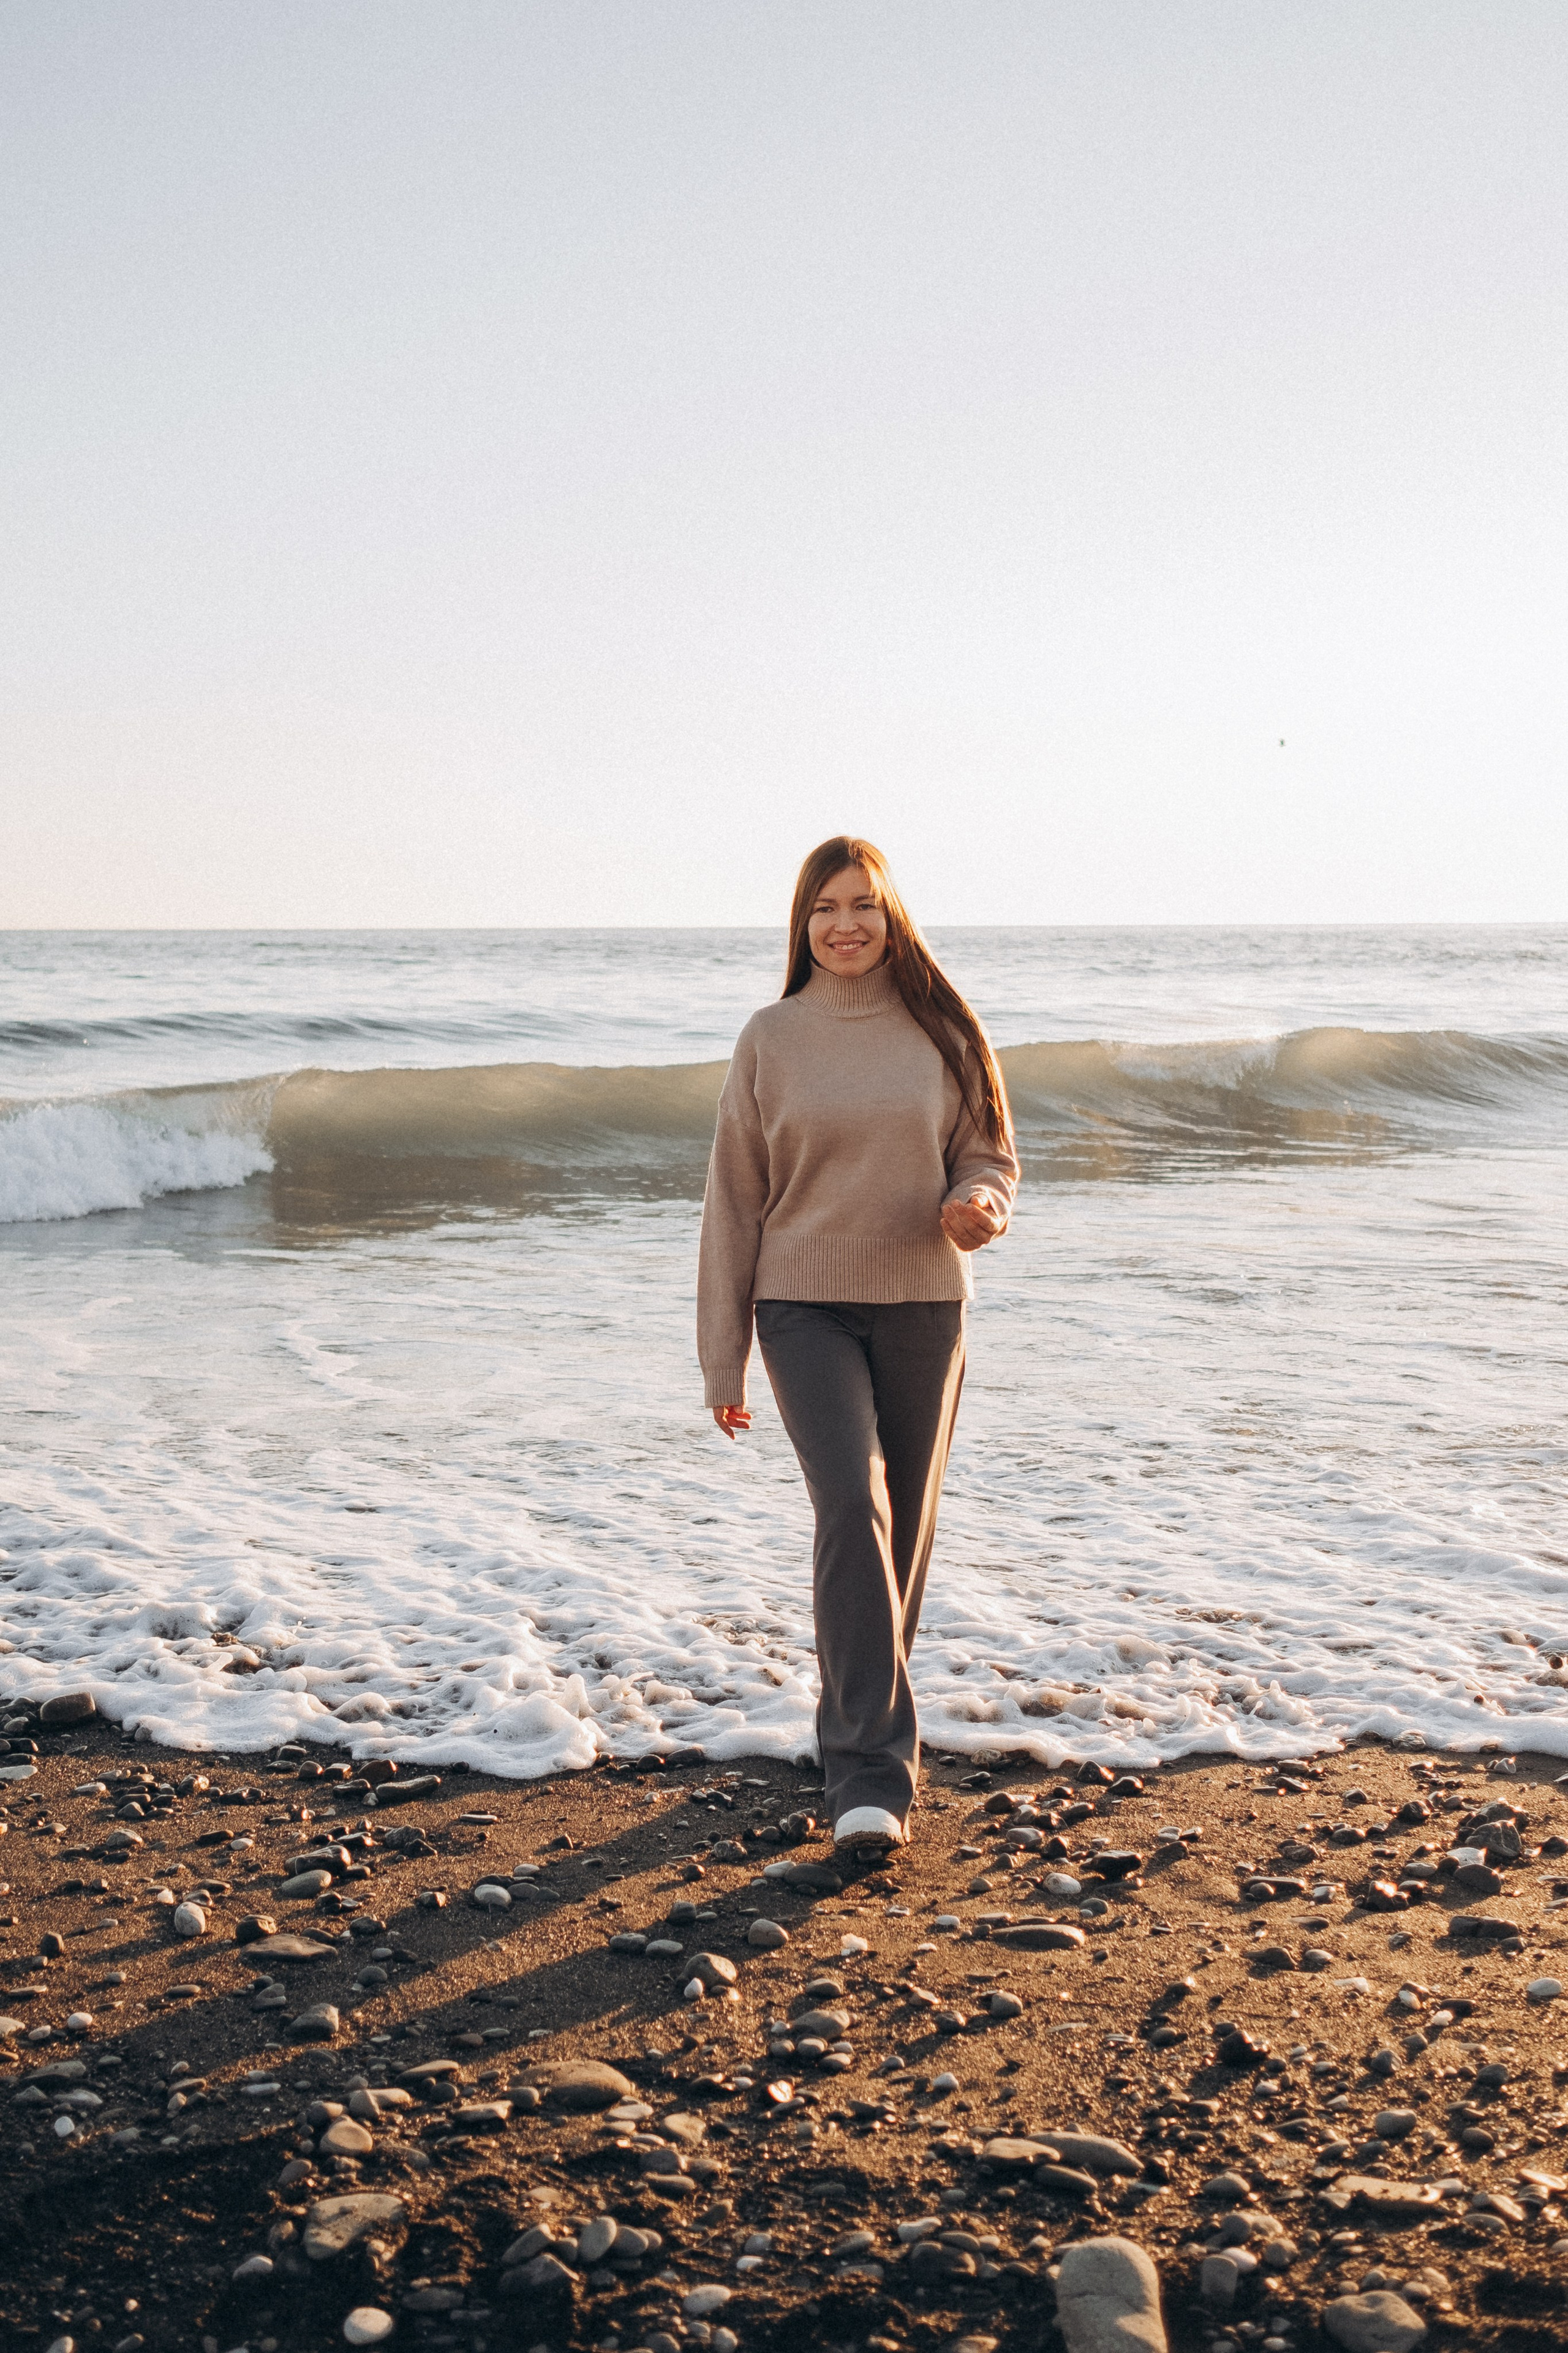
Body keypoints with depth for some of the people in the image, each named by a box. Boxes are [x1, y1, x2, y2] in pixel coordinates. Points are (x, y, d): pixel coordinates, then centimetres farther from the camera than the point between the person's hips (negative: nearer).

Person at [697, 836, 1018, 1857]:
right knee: (852, 1506, -18)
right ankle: (873, 1773, -17)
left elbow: (991, 1158, 8)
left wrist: (976, 1207, -18)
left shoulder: (943, 1032, 2)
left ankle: (856, 1725, 32)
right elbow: (735, 1200, 4)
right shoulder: (770, 1039, 1)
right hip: (806, 1305, -2)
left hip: (923, 1306, 2)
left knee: (906, 1529, 10)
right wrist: (724, 1359, 2)